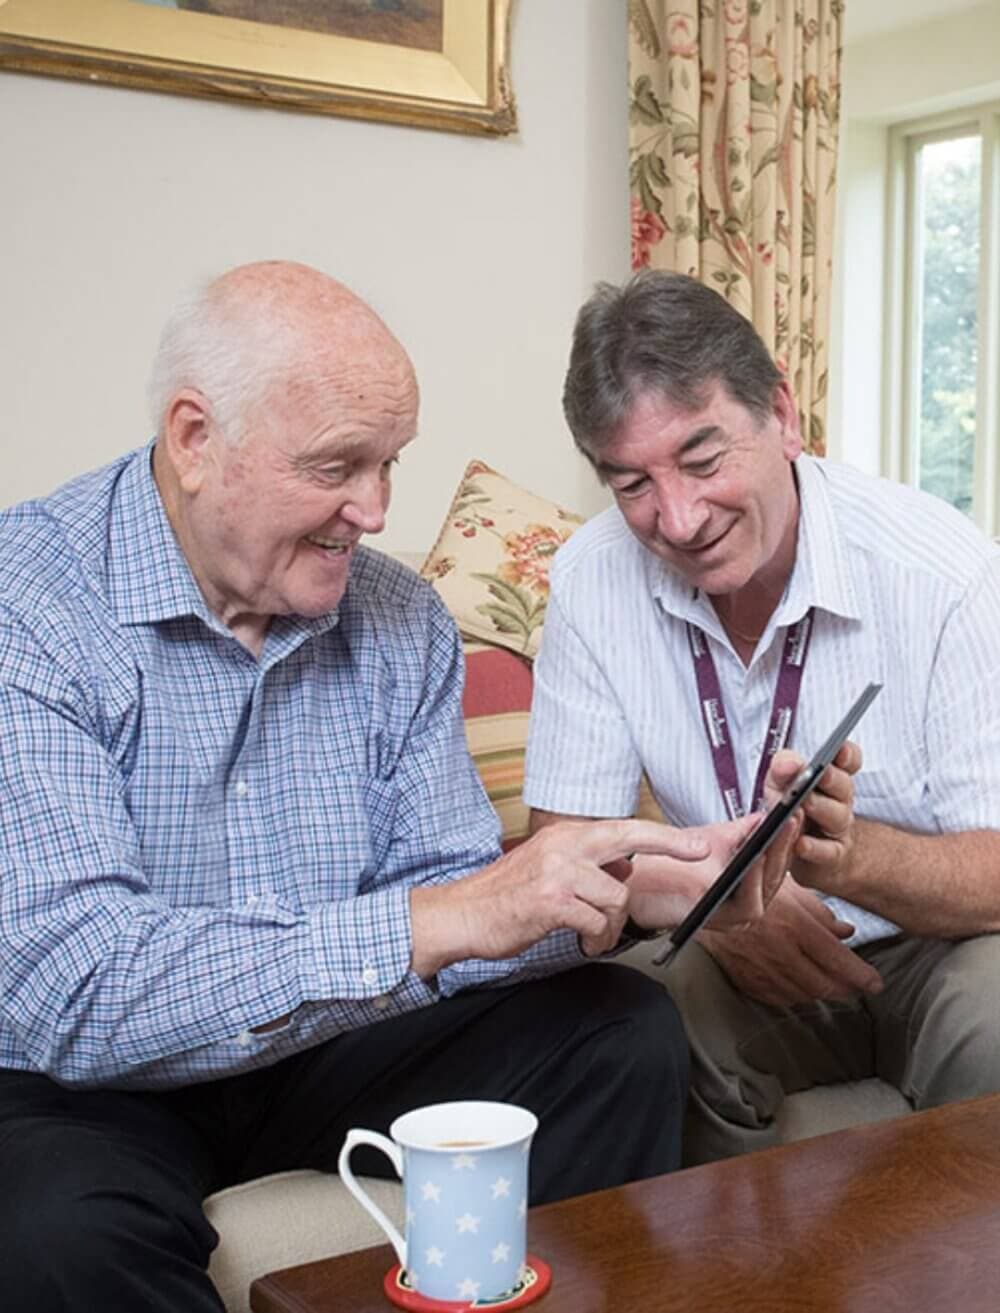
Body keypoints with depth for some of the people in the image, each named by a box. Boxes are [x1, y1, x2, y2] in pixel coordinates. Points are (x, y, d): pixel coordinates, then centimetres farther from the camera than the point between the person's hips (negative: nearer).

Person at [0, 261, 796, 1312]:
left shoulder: (401, 619, 0)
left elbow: (444, 891, 3)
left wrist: (628, 897, -18)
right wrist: (440, 921, -34)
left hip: (329, 1044, 5)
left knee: (623, 1037, -11)